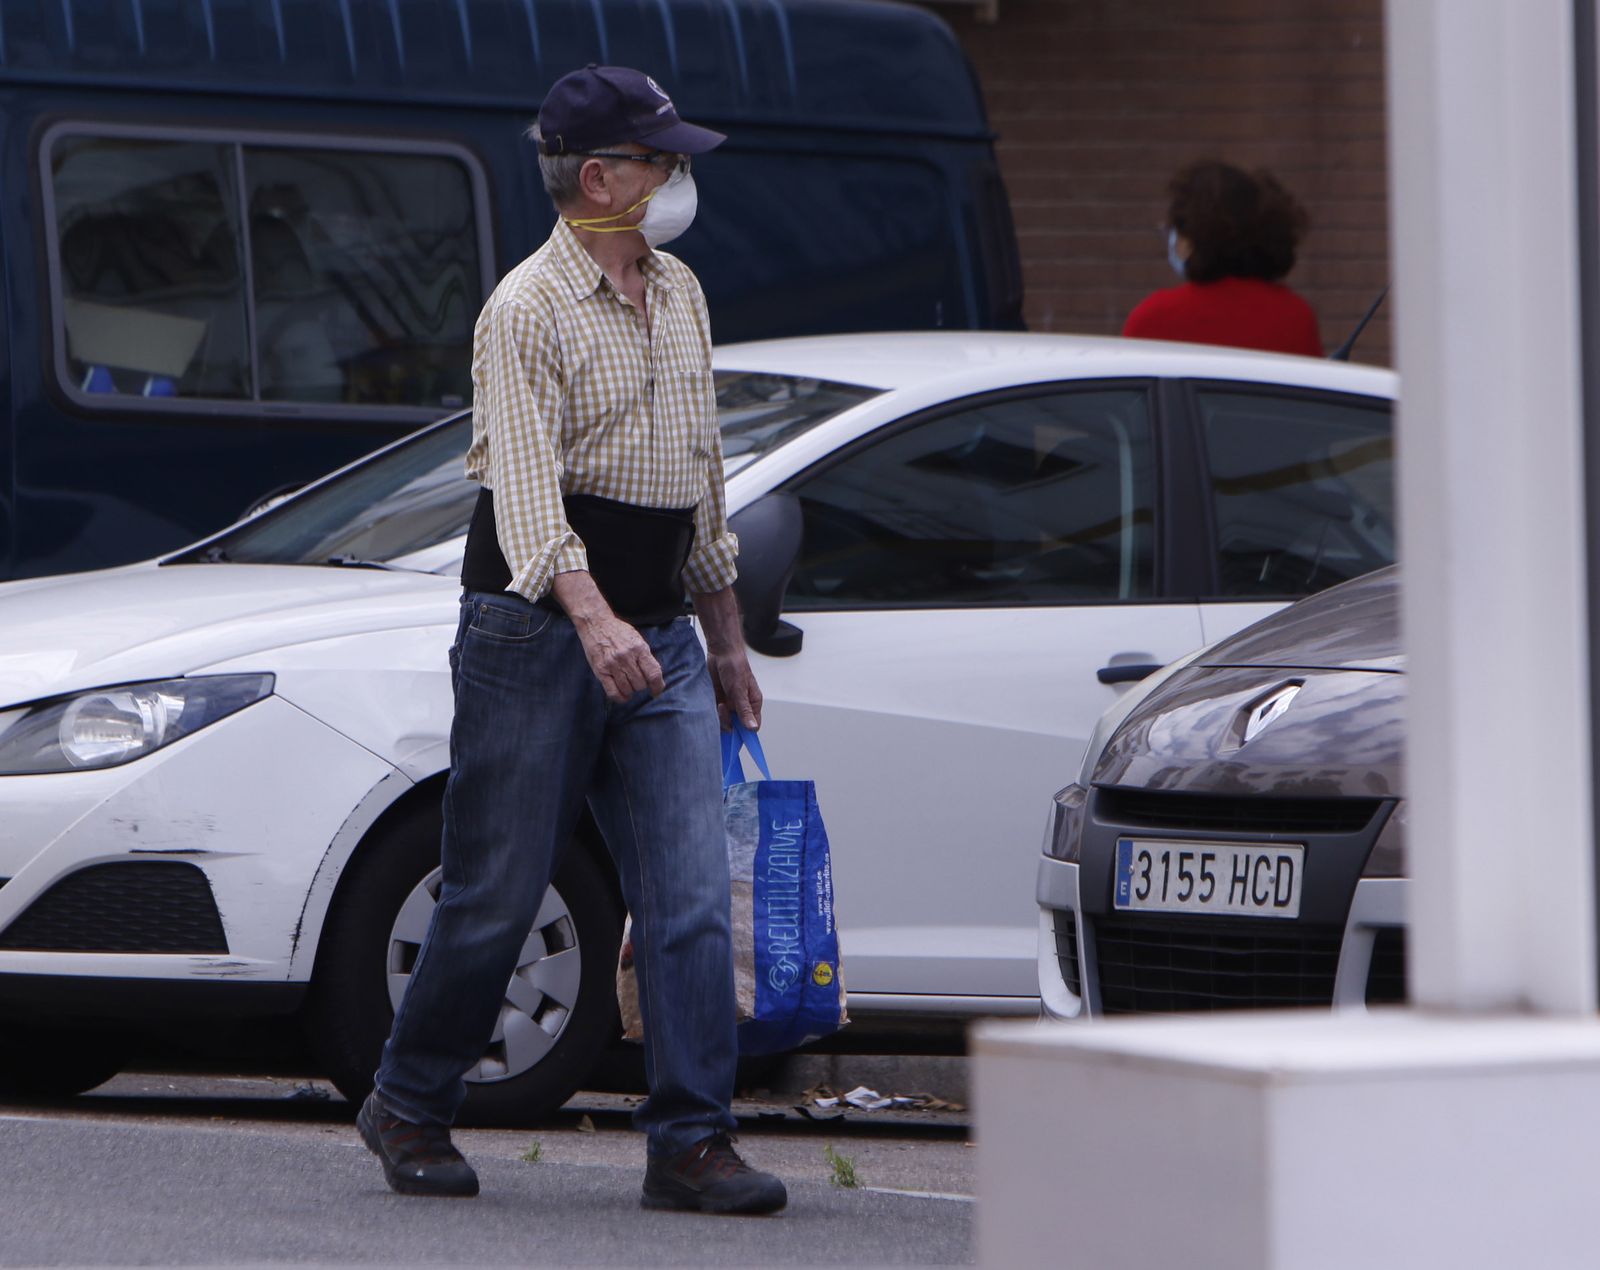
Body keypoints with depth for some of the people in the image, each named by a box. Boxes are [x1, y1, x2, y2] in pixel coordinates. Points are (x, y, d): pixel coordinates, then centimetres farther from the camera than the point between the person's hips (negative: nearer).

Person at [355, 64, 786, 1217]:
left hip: (658, 637, 6)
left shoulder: (681, 296, 14)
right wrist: (591, 617, -39)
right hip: (539, 628, -6)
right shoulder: (529, 310, -11)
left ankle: (692, 1139, -4)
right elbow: (525, 481, -24)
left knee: (692, 895, -5)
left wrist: (727, 639, 24)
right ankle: (410, 1108, 19)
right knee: (498, 893, 1)